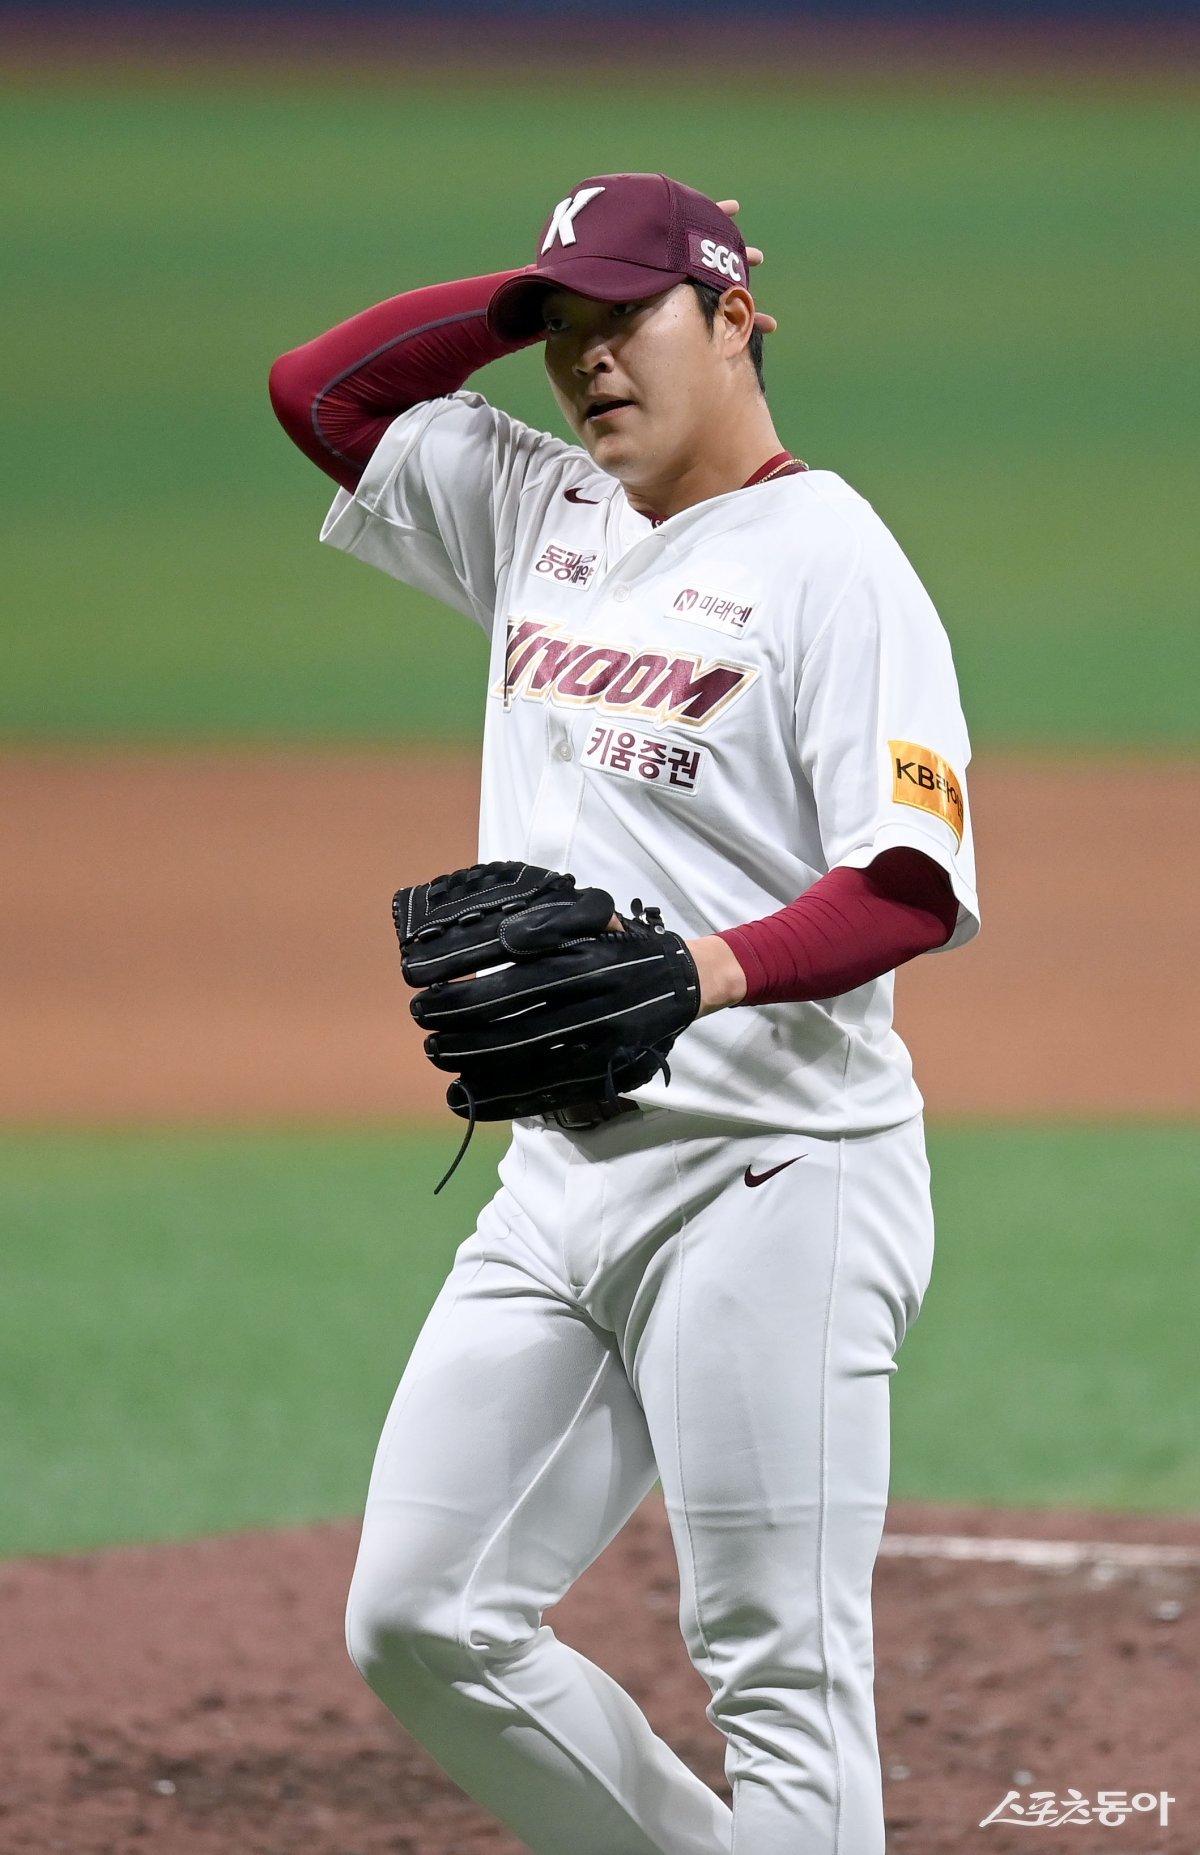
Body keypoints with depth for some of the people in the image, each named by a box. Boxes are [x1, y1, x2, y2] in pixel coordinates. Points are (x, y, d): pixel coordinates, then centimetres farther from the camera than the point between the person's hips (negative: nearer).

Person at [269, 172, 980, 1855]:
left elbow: (918, 884, -16)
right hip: (564, 1166, 8)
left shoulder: (830, 560, -8)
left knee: (781, 1672, -9)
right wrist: (535, 294, 11)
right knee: (422, 1621, 6)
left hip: (769, 1170, -8)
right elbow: (318, 386, 20)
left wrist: (708, 971, -32)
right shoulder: (545, 515, 15)